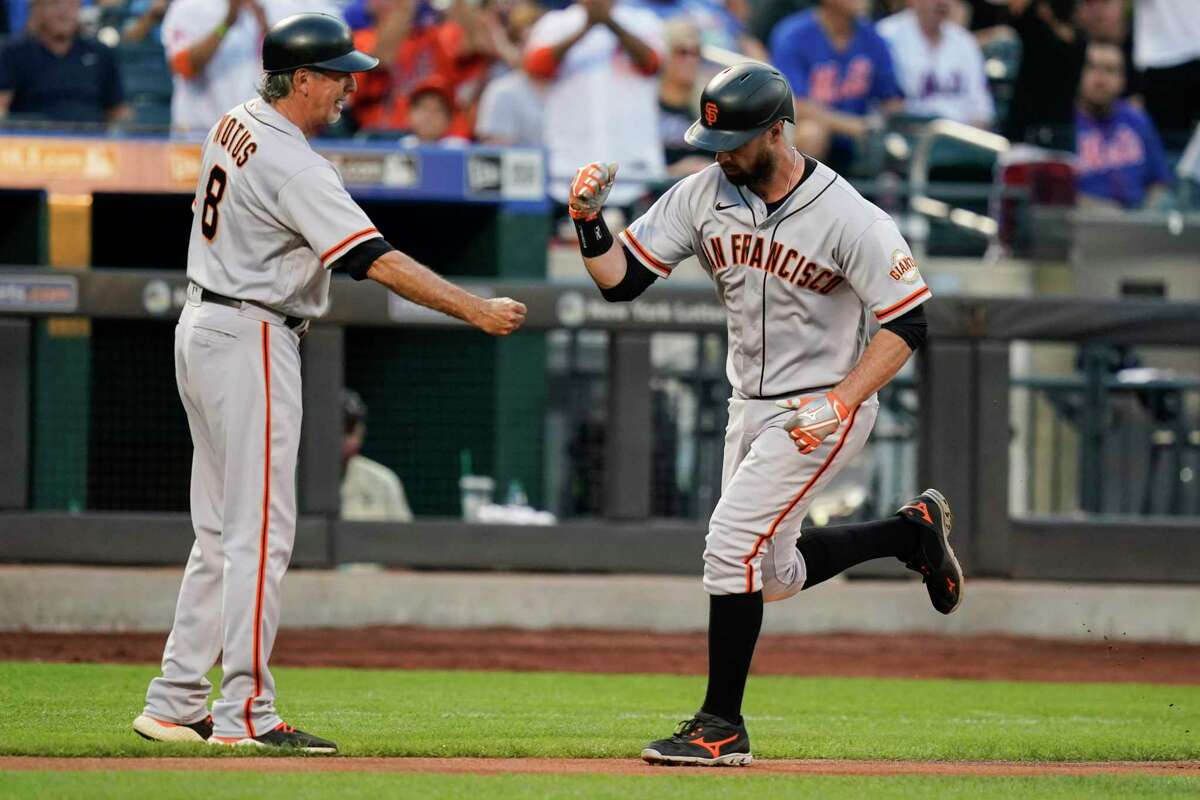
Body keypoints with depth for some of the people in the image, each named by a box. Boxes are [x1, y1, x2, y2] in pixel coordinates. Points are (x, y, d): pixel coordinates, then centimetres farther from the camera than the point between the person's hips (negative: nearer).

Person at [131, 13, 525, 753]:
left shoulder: (234, 126, 7)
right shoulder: (295, 169, -21)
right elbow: (379, 261, -27)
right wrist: (478, 311, -27)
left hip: (203, 328, 10)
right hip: (252, 341, -10)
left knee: (222, 532, 12)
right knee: (261, 533, -8)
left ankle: (176, 706, 12)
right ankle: (245, 714, -9)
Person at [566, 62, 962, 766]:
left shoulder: (847, 218, -20)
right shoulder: (703, 195, -4)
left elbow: (907, 324, -16)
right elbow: (620, 279, -3)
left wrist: (841, 402, -24)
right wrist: (589, 219, -21)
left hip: (824, 410, -7)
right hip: (750, 407, 7)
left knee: (732, 545, -17)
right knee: (773, 575, 15)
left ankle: (722, 726, -8)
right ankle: (913, 532, 36)